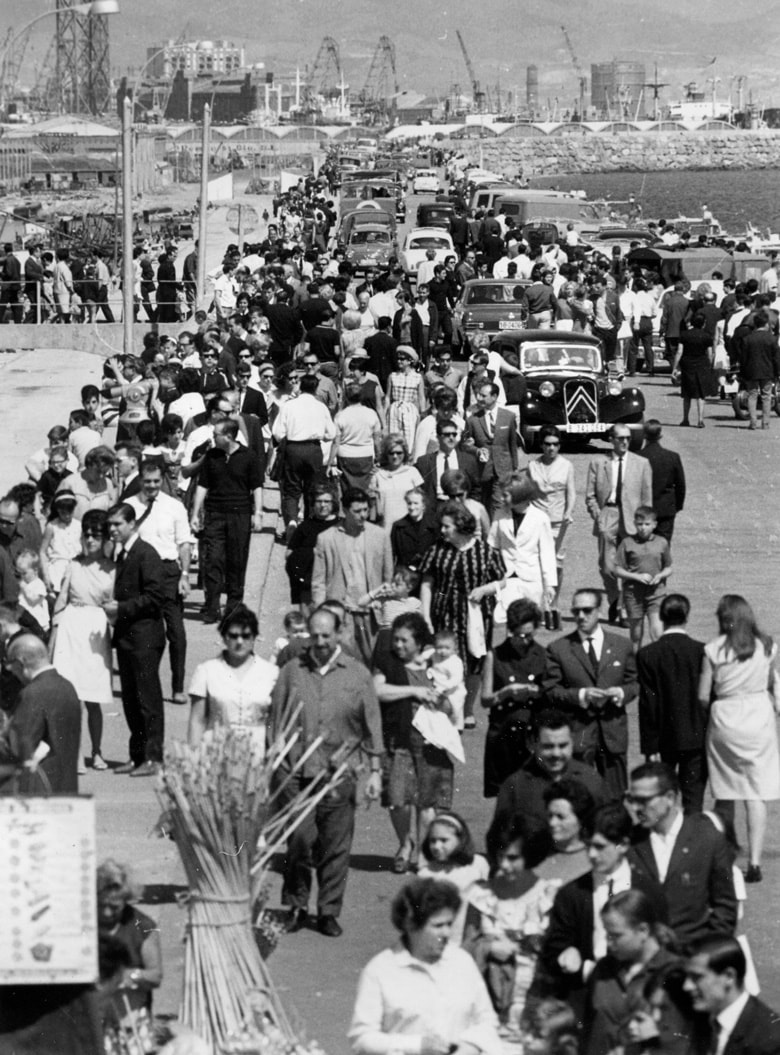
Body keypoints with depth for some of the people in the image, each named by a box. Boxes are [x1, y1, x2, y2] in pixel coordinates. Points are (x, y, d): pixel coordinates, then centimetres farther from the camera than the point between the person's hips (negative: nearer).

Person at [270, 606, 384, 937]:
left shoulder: (357, 674, 6)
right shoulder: (292, 671, 6)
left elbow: (372, 725, 9)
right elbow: (276, 721, 10)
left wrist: (375, 771, 6)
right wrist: (273, 766, 6)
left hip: (339, 774, 0)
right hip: (297, 772, 0)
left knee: (336, 847, 1)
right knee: (300, 841, -7)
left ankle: (329, 912, 11)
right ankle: (296, 906, 9)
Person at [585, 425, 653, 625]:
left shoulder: (642, 464, 9)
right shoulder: (598, 463, 8)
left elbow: (647, 496, 9)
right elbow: (590, 495, 8)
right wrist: (597, 516, -5)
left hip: (631, 519, 0)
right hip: (607, 518, 0)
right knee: (607, 567, 0)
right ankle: (614, 603, 20)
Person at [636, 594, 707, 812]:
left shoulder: (647, 655, -10)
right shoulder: (702, 652, -9)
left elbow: (648, 704, -9)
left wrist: (650, 748, -4)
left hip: (664, 739, 0)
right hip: (697, 737, 0)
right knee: (693, 800, 4)